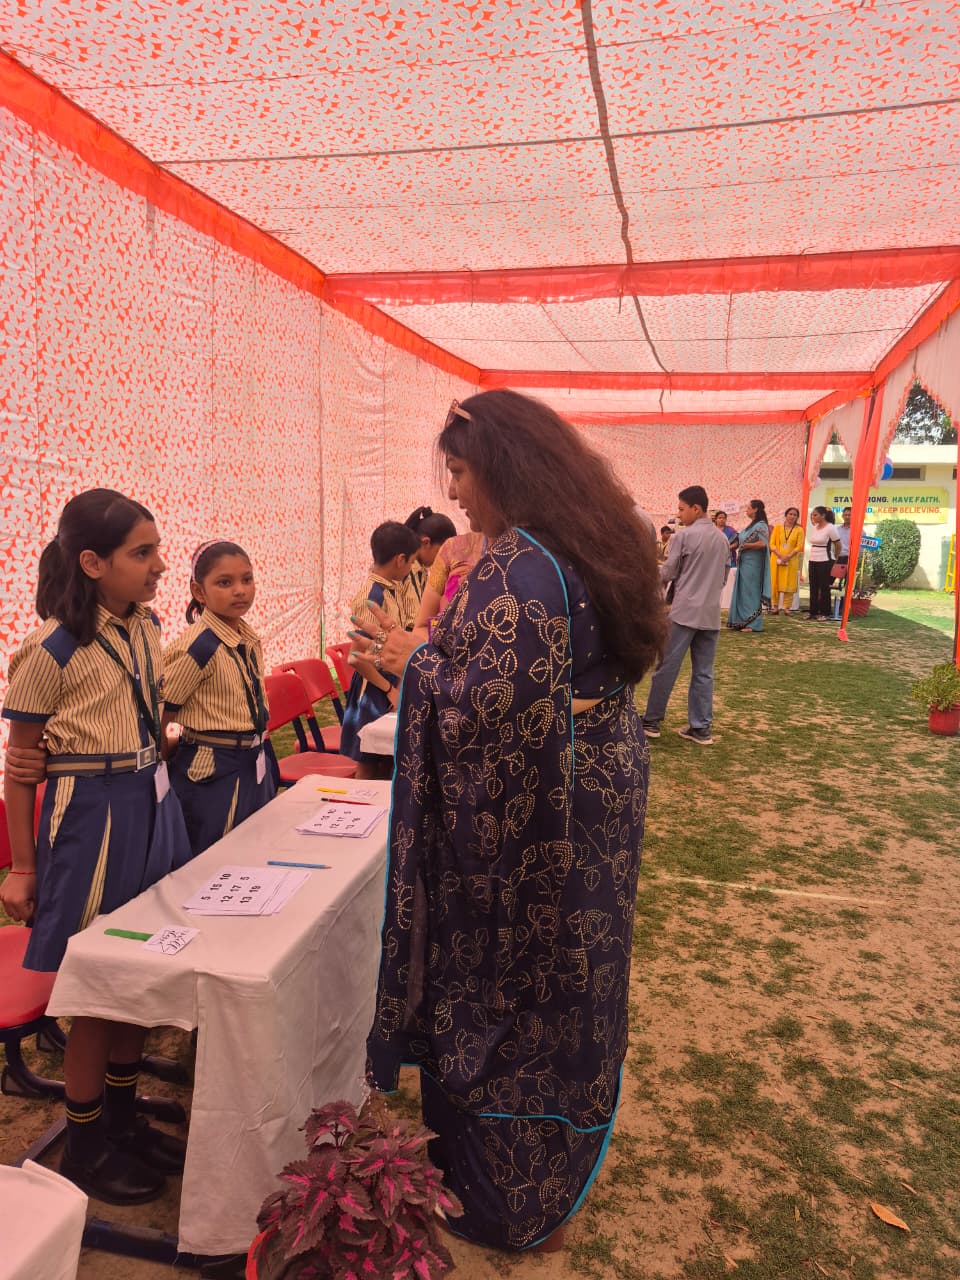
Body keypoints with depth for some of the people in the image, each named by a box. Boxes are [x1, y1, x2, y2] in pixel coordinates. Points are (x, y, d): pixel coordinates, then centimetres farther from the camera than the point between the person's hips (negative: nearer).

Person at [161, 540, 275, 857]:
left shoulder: (250, 638, 4)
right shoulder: (199, 645, -19)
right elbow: (157, 717, -15)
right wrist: (167, 766, -5)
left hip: (255, 767, 8)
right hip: (215, 773, -8)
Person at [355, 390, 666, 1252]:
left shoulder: (517, 565, -23)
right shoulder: (592, 544, 6)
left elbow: (493, 707, -29)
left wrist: (417, 660, -12)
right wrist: (444, 645, 14)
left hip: (531, 816, -9)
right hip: (601, 784, 10)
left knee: (504, 986, 9)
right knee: (568, 977, 23)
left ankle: (510, 1208, 31)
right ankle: (560, 1177, 46)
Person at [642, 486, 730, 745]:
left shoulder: (684, 535, -8)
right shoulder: (722, 538, 12)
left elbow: (668, 573, -5)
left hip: (684, 611, -6)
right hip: (711, 613, 6)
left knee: (666, 668, 2)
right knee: (704, 673, 7)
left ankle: (651, 721, 9)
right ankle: (700, 727, 8)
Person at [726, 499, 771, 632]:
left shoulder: (761, 525, -11)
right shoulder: (751, 525, 15)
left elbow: (763, 543, -22)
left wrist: (745, 546, -12)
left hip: (753, 564, -9)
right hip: (745, 563, 9)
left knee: (750, 591, -4)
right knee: (743, 592, 9)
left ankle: (753, 623, 1)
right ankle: (742, 621, 14)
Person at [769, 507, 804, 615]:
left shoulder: (799, 530, 4)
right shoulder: (777, 528, 6)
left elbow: (799, 546, -2)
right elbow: (772, 544, 1)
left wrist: (788, 557, -15)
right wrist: (780, 555, -13)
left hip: (792, 561, -1)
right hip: (777, 560, 1)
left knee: (789, 584, -2)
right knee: (775, 583, 1)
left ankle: (786, 607, 3)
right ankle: (775, 606, 8)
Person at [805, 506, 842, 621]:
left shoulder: (830, 528, -10)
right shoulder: (814, 528, 10)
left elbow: (838, 545, -4)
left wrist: (834, 558, 7)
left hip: (825, 561, -7)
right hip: (813, 560, 7)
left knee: (824, 587, -2)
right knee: (813, 587, 9)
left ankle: (825, 613, 4)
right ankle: (813, 611, 16)